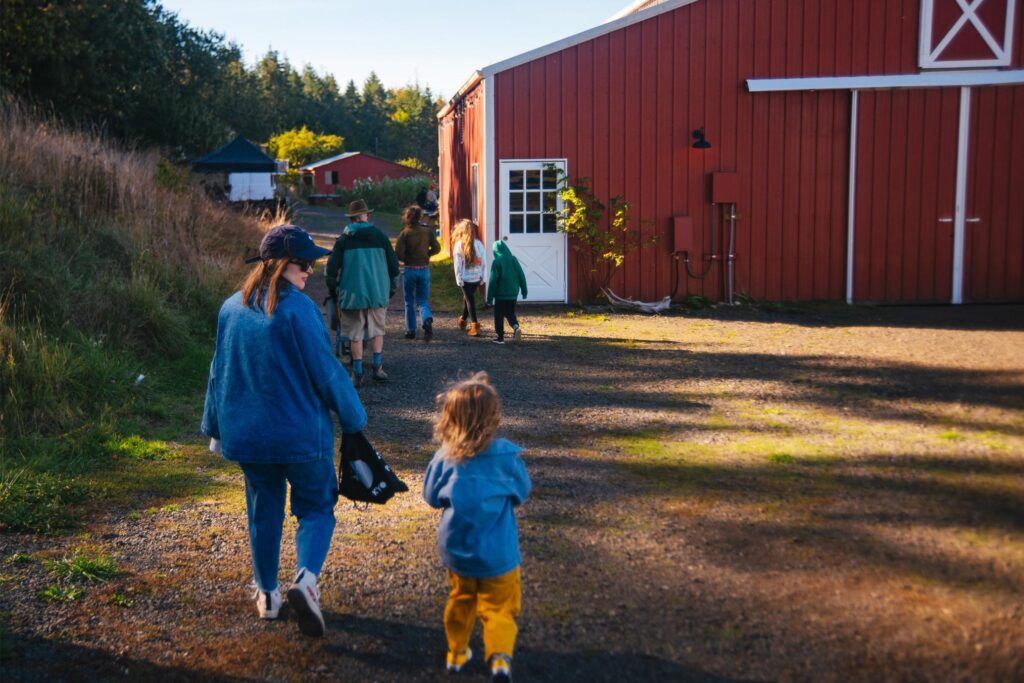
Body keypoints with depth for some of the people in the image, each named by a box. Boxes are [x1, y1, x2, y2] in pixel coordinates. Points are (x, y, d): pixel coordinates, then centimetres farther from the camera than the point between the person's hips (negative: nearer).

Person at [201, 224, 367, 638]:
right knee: (316, 508, 9)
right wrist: (353, 418, 0)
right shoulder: (298, 309, -17)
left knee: (263, 511, 19)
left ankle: (267, 595, 28)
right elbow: (326, 373, -13)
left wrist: (216, 427, 21)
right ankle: (306, 577, -14)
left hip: (246, 433, 5)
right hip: (301, 432, -5)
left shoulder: (232, 308, 3)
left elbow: (219, 371, 11)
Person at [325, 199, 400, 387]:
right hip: (378, 293, 1)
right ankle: (378, 367, 10)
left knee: (355, 335, 5)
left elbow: (332, 270, -1)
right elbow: (394, 266, 6)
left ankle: (358, 374, 7)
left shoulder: (344, 239, 0)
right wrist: (391, 290, 17)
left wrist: (336, 294, 12)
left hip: (352, 294, -1)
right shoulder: (380, 237, 3)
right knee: (377, 331, 17)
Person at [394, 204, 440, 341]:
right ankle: (427, 320, -21)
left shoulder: (405, 233, -10)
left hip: (409, 270, -2)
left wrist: (406, 260, 6)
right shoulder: (428, 231, -1)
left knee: (409, 302, 13)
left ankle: (411, 331, 17)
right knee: (423, 300, 8)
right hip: (424, 270, 2)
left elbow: (398, 254, -15)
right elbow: (436, 248, 0)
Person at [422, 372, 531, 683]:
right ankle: (500, 656, -10)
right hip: (497, 554, -3)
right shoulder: (506, 455, -18)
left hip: (456, 550, 3)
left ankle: (457, 653, 35)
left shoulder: (444, 457, -13)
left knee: (460, 601, 23)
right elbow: (522, 491, -2)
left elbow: (431, 497, 0)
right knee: (499, 607, 7)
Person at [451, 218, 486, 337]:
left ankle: (475, 326, -6)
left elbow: (458, 264, -9)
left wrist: (458, 279, -4)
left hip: (466, 278, -4)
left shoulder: (459, 245, -9)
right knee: (467, 298, 22)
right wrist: (482, 276, 10)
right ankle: (463, 320, 36)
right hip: (477, 277, 4)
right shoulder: (478, 243, 0)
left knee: (469, 300, 1)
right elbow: (482, 261, 2)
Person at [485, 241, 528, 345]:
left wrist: (490, 296, -7)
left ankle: (500, 337, 8)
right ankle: (516, 327, -10)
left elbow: (493, 280, -12)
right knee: (510, 313, 17)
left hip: (501, 293, -4)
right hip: (513, 293, 4)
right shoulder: (513, 259, 1)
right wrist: (524, 290, 11)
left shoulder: (497, 262, -11)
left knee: (499, 315, 7)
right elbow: (521, 275, 2)